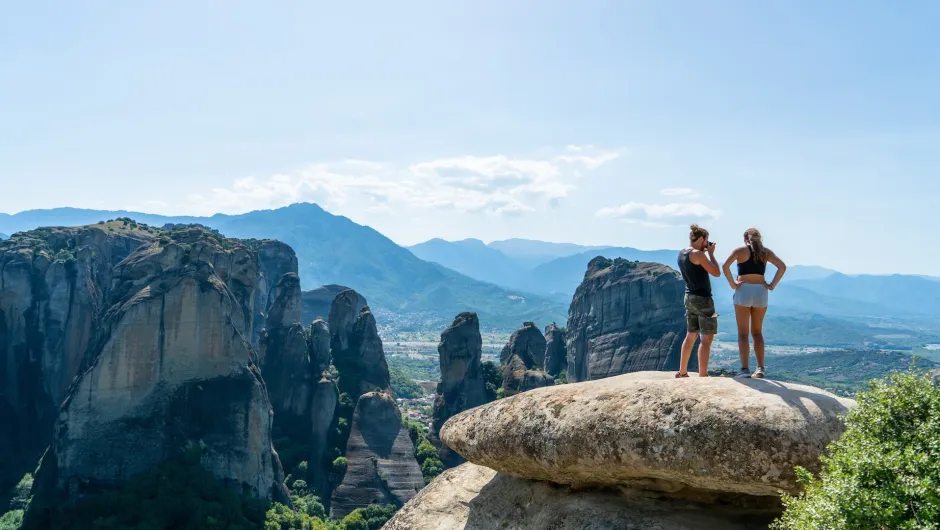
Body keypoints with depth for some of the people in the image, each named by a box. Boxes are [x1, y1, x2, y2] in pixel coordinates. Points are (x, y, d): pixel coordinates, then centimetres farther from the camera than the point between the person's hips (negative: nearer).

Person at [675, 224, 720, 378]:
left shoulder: (682, 253, 9)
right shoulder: (698, 254, -16)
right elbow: (716, 273, -11)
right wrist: (711, 253, -2)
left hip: (690, 297, 9)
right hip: (702, 299, -9)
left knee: (691, 335, 17)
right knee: (706, 338, -5)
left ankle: (682, 372, 22)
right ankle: (702, 375, -6)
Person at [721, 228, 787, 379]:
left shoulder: (740, 250, 1)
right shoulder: (766, 252, 9)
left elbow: (725, 266, -14)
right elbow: (782, 266, -1)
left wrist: (732, 284, -8)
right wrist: (772, 285, 0)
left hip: (743, 291, -3)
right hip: (761, 292, 3)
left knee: (743, 333, 1)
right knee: (757, 332, 14)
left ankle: (745, 369, -8)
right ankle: (760, 368, 6)